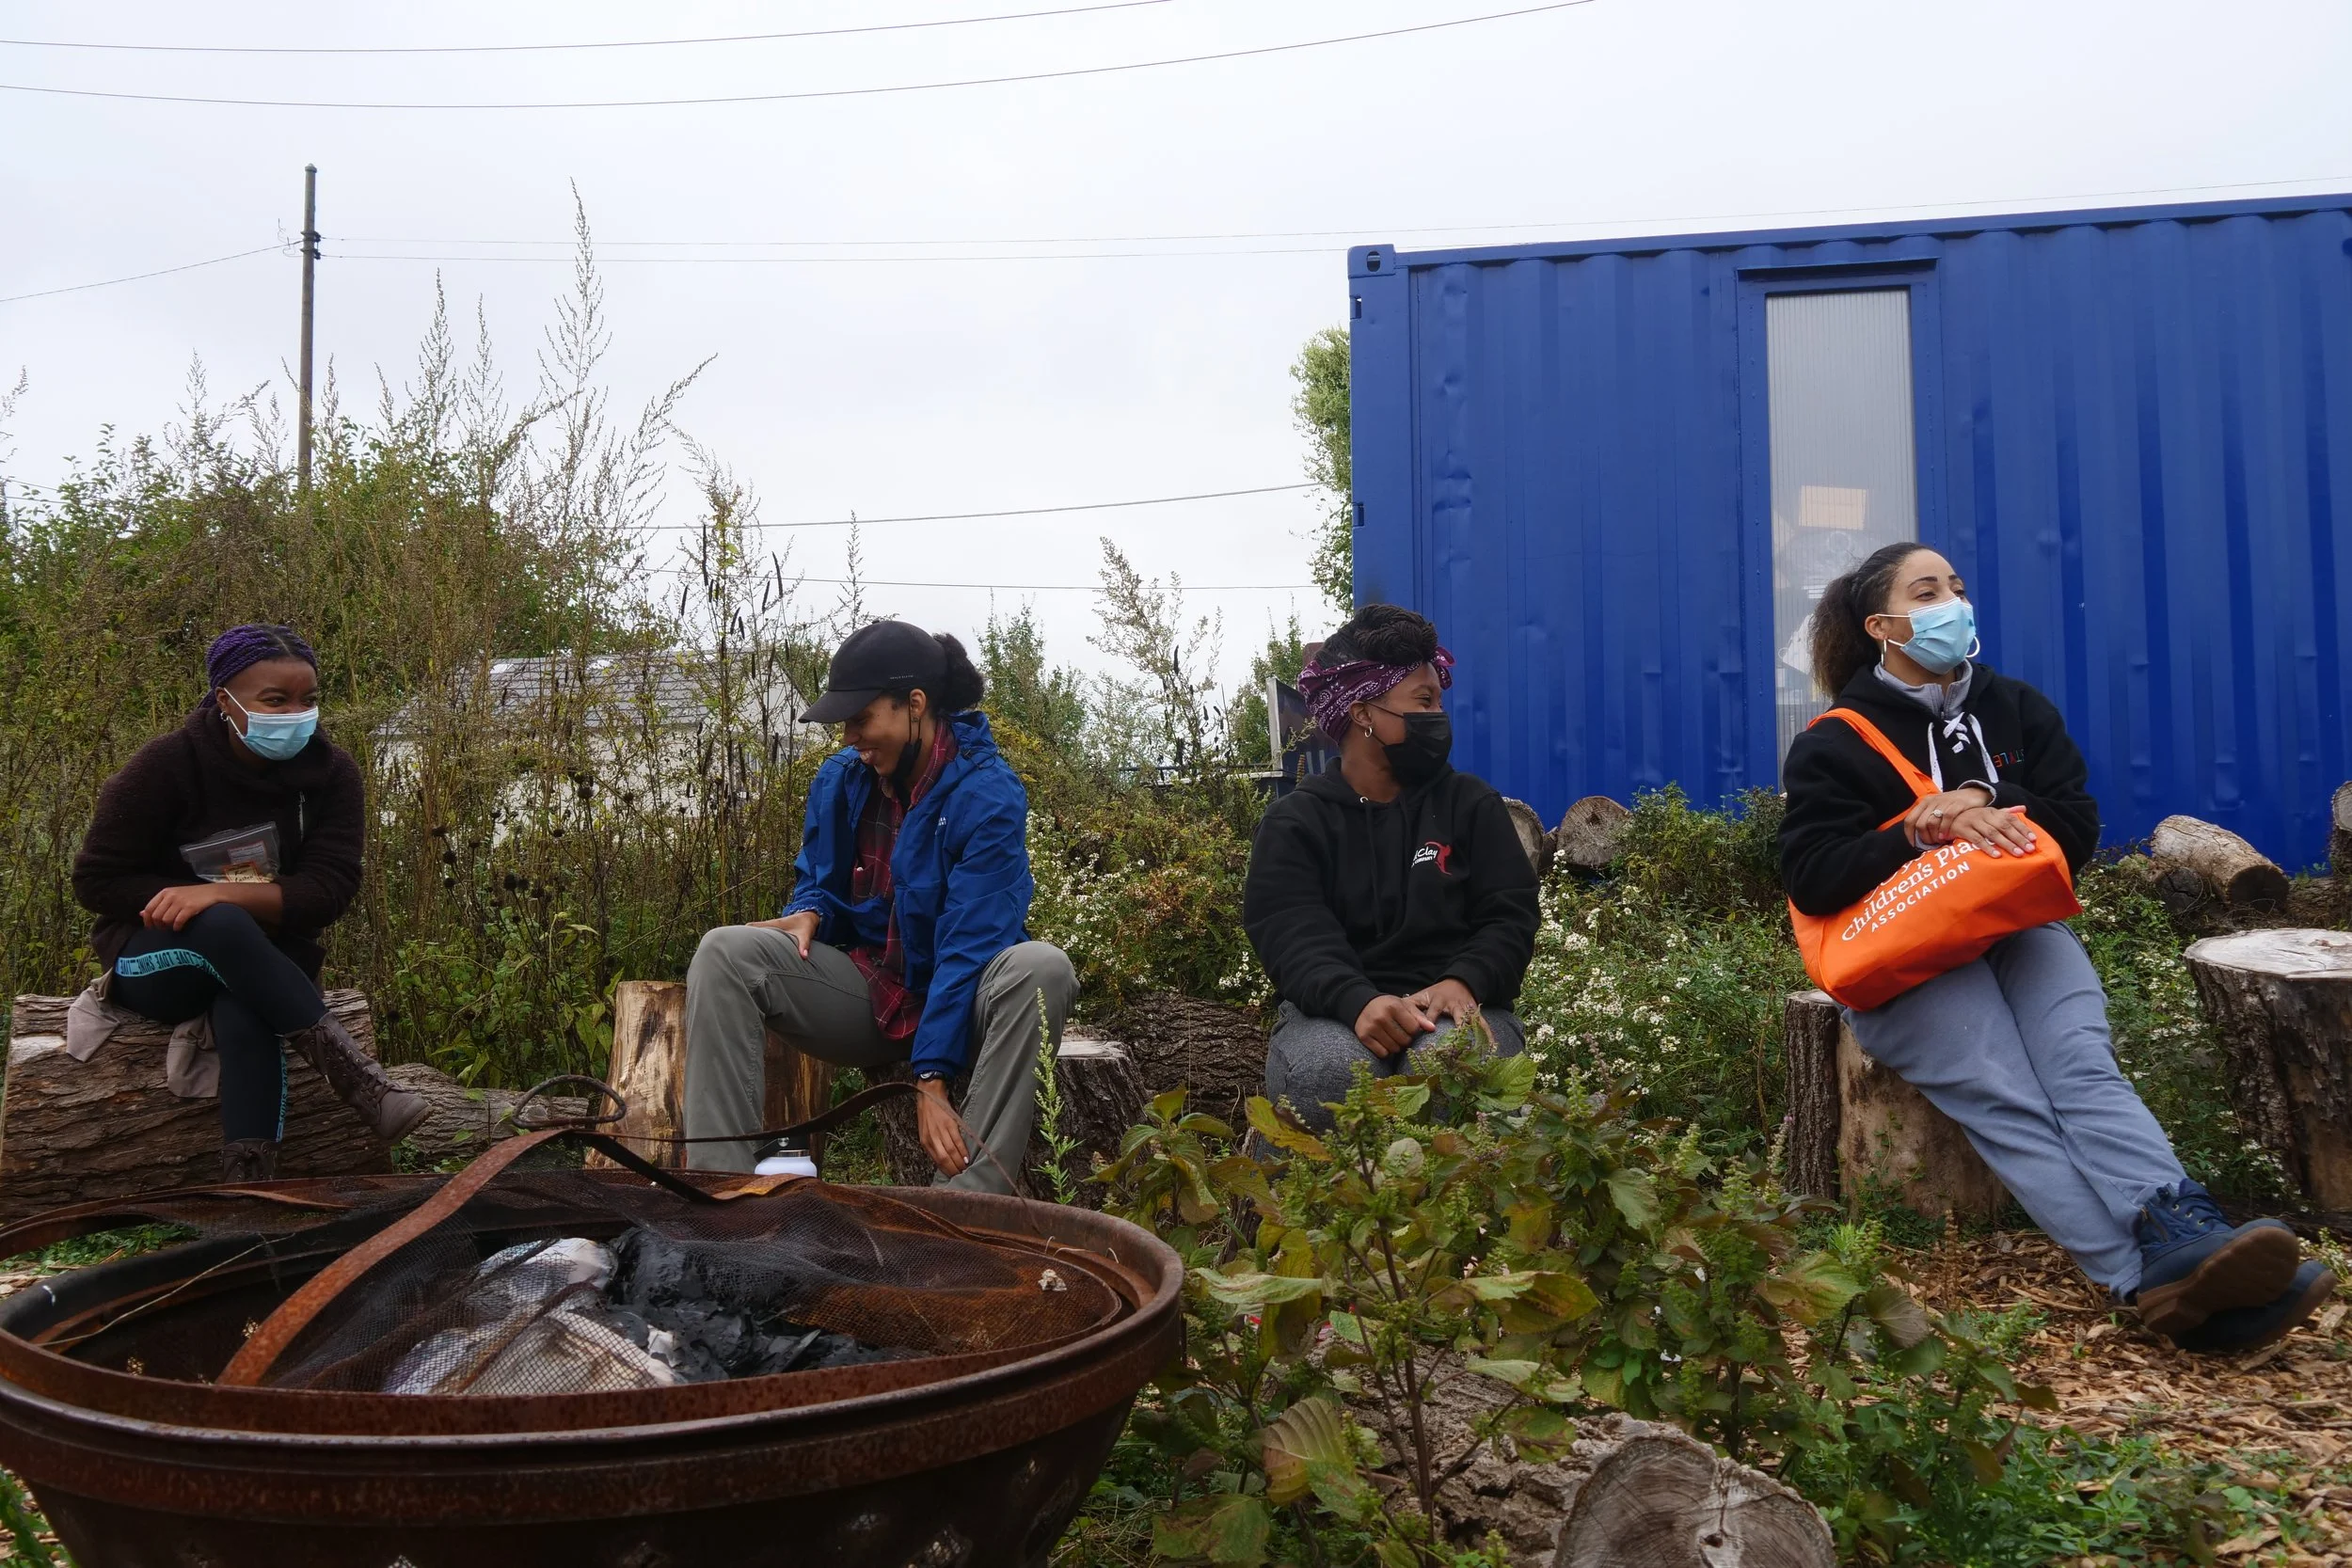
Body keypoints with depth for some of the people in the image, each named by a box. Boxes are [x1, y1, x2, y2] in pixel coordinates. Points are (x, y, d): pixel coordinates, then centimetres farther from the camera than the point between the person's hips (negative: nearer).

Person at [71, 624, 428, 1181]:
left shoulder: (330, 771, -8)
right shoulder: (166, 765, -14)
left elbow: (330, 889, -15)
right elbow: (97, 881, -10)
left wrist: (221, 893, -29)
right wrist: (219, 911, -20)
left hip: (263, 960, 1)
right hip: (156, 960, -1)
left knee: (244, 1017, -36)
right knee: (222, 926, -38)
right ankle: (346, 1066, -40)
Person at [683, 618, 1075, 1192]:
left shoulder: (987, 794, -18)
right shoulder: (840, 779, -1)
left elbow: (971, 946, -23)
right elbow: (816, 882, 16)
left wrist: (931, 1081, -29)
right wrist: (807, 915, -11)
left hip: (960, 1003, -4)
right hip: (866, 991, 4)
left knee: (1041, 967, -37)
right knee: (726, 952, -18)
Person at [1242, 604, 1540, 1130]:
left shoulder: (1471, 803, 13)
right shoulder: (1294, 823, 5)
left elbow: (1510, 915, 3)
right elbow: (1291, 938, -10)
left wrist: (1464, 983, -20)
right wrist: (1360, 1002, -32)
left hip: (1451, 1003, 1)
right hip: (1338, 1008, -1)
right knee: (1328, 1073, -36)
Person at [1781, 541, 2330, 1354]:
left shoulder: (2017, 709, 17)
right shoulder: (1837, 743, 4)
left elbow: (2076, 828, 9)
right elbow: (1812, 878, -8)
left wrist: (1988, 799, -10)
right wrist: (1929, 829, -19)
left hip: (2020, 929, 4)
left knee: (2081, 1066, -28)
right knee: (2004, 1096, -30)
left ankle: (2182, 1237, -51)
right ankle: (2161, 1281, -47)